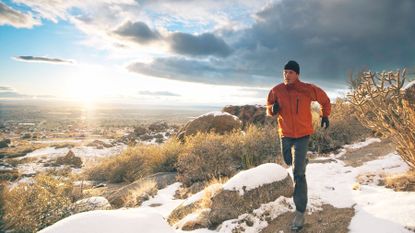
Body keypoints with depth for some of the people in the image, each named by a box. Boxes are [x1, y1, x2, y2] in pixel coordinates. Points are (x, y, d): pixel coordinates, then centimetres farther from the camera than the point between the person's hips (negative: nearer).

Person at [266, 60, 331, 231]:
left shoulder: (308, 89, -12)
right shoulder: (276, 90, -7)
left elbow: (324, 100, 7)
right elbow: (269, 110, 4)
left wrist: (325, 116, 12)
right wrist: (273, 109, -18)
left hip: (302, 135, -3)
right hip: (285, 134, 4)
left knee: (298, 173, -9)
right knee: (289, 162, 25)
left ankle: (300, 212, -2)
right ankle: (302, 162, 63)